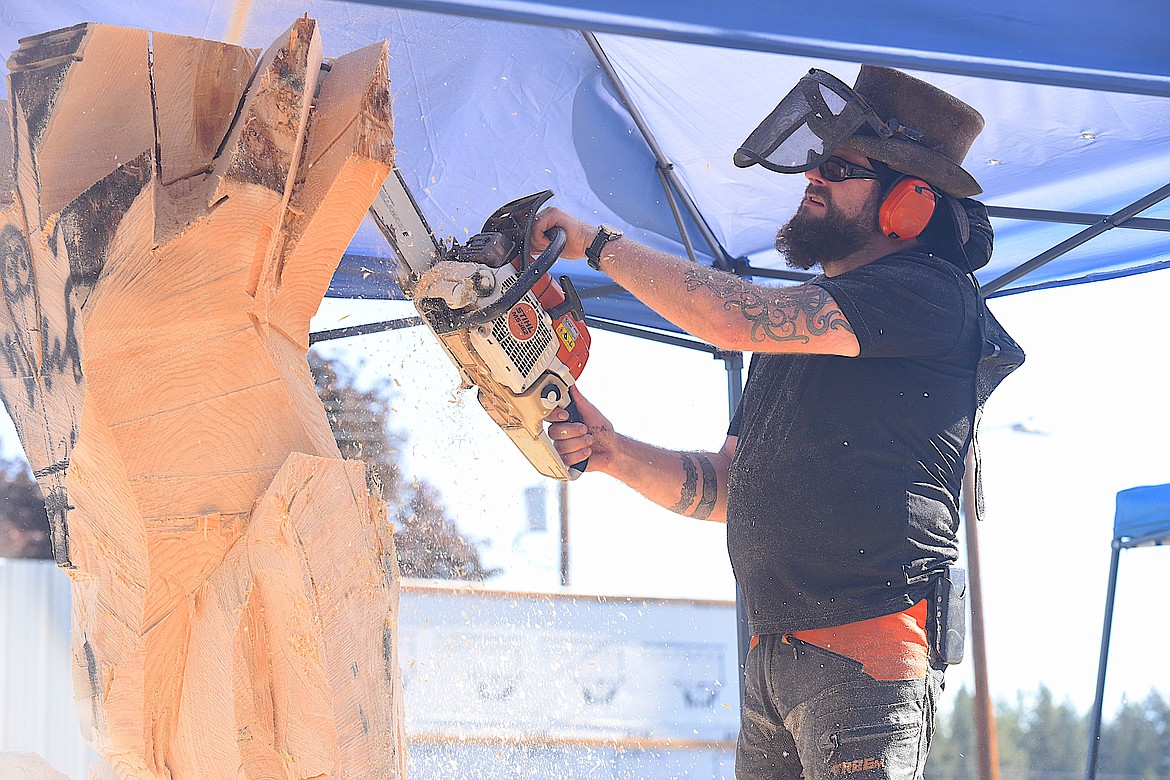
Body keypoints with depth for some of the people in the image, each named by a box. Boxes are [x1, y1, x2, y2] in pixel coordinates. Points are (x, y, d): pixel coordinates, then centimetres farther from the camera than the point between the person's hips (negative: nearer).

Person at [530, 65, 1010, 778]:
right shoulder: (799, 325, 20)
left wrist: (598, 242, -5)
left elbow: (731, 318, -17)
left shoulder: (931, 294, -8)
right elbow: (723, 490, 22)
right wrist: (616, 454, 4)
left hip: (867, 658, -9)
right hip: (773, 660, 9)